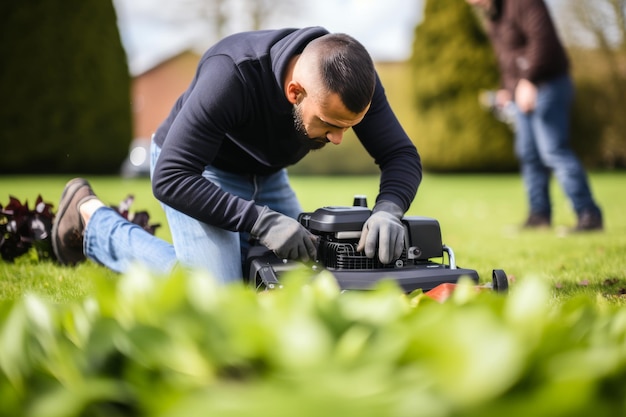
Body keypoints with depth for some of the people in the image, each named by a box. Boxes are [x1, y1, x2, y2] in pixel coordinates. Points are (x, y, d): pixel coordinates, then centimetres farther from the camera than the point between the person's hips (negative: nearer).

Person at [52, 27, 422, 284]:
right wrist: (260, 220, -45)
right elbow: (170, 179, -39)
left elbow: (403, 156, -19)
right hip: (199, 171, -6)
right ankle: (91, 217, 0)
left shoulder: (354, 77, -25)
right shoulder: (232, 74, -40)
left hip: (266, 177, 6)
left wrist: (388, 211, -41)